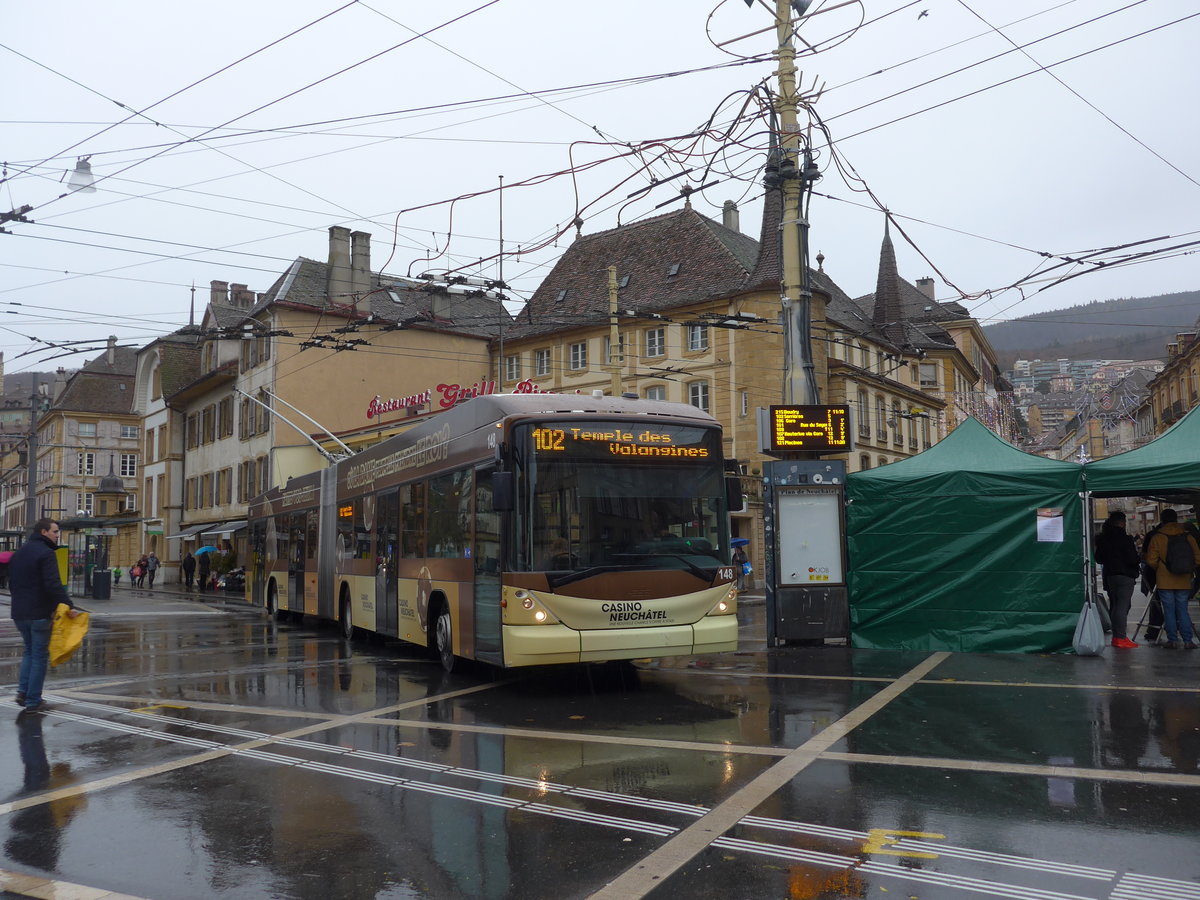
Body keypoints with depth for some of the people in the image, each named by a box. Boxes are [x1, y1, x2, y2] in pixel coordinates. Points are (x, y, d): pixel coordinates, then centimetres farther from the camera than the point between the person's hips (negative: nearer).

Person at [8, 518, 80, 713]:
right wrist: (69, 606, -22)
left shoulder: (18, 553, 14)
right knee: (40, 655, 1)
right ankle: (33, 701, 4)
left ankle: (23, 692, 11)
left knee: (29, 651, 22)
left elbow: (12, 583, 20)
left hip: (19, 613, 8)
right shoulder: (46, 553, -14)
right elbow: (54, 585, -23)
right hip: (39, 614, -8)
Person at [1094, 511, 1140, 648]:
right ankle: (1121, 637, -11)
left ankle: (1116, 636, 18)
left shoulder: (1103, 539, 9)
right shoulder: (1124, 539, -14)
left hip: (1109, 575, 8)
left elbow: (1099, 559, 15)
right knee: (1123, 606, -8)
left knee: (1114, 606, 14)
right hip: (1125, 575, -8)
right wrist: (1140, 557, 4)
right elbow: (1132, 559, -16)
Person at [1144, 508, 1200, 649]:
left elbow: (1151, 560, -6)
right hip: (1184, 581, 2)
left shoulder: (1157, 537, -5)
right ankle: (1187, 640, 4)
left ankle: (1173, 640, 3)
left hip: (1165, 582, -2)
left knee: (1169, 611, 3)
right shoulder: (1188, 536, 1)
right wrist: (1188, 571, 18)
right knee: (1183, 610, 8)